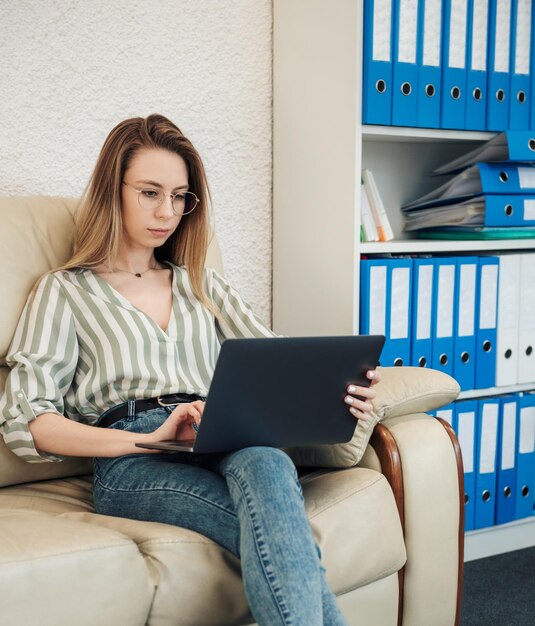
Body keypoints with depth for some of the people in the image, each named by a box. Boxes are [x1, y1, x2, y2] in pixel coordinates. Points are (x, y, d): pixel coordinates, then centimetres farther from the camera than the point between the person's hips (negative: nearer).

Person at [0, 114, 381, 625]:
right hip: (133, 465, -3)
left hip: (224, 446, 3)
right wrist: (148, 438, -14)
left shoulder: (202, 285, 28)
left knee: (265, 464, -36)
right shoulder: (65, 291, 14)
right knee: (277, 521, -34)